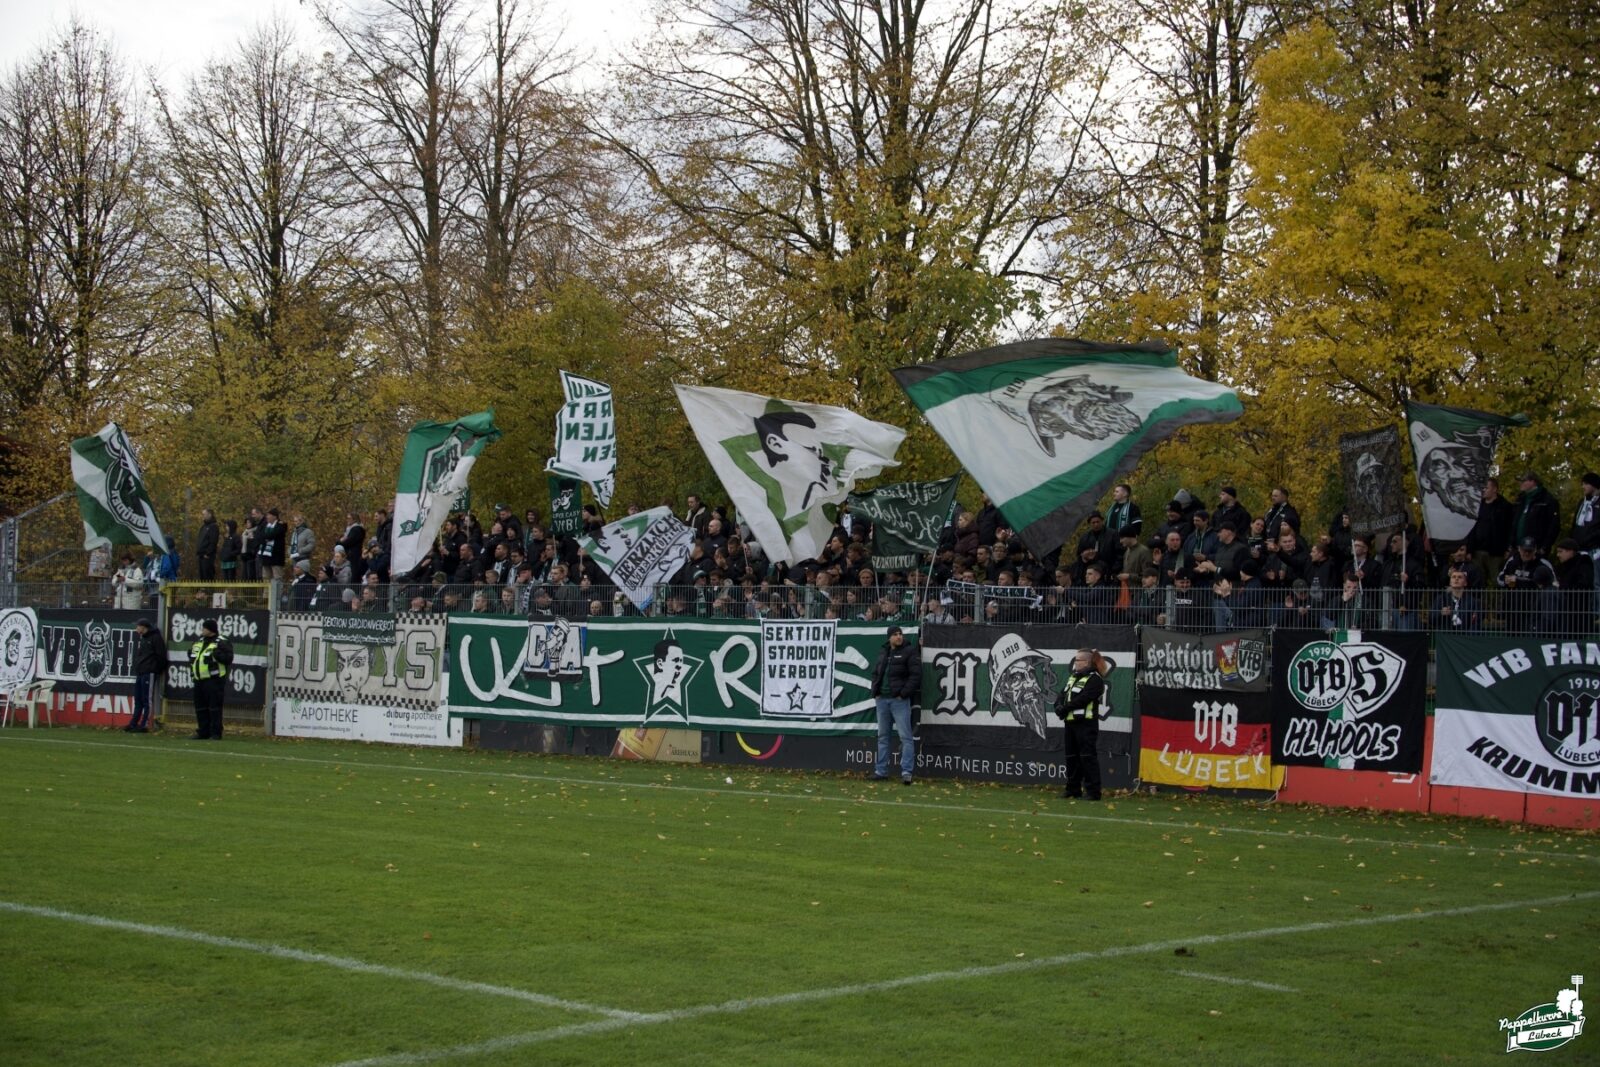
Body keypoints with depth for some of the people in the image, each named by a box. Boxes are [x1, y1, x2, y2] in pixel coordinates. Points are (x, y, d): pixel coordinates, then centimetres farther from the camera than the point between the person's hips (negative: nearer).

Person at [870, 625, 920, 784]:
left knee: (905, 736, -9)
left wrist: (904, 693, -16)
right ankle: (881, 771, 19)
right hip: (882, 699, 7)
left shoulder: (909, 652, -6)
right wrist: (875, 690, 7)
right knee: (882, 736, 12)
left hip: (900, 700, -7)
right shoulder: (883, 653, 14)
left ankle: (906, 771, -13)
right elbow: (875, 673, 22)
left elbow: (915, 675, -12)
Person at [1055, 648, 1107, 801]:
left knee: (1088, 756, -10)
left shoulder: (1094, 679, -9)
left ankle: (1093, 791, -9)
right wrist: (1059, 707, -8)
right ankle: (1073, 788, 20)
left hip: (1086, 724, -9)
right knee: (1072, 756, 12)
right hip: (1071, 723, 9)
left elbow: (1082, 699, -19)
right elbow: (1062, 695, 13)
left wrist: (1065, 708, -16)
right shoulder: (1073, 678, 20)